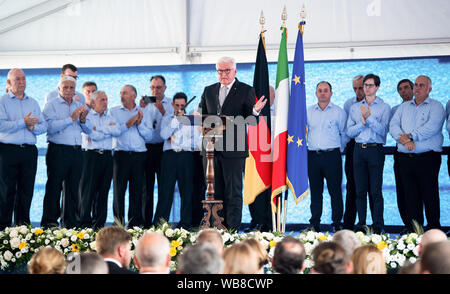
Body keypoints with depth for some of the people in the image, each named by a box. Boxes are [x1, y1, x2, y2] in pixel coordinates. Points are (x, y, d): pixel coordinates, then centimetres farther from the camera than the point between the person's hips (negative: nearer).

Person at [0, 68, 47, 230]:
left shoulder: (33, 103, 17)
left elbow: (43, 126, 12)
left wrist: (32, 127, -8)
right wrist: (23, 122, -12)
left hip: (29, 151, 4)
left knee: (26, 191, 6)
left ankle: (23, 227, 13)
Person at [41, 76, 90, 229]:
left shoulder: (80, 106, 19)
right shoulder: (51, 104, 2)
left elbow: (88, 130, 16)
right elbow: (50, 127, -14)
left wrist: (83, 120, -3)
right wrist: (71, 118, -15)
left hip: (76, 152, 5)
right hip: (58, 151, -5)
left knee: (73, 189, 7)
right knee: (54, 188, -4)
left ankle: (70, 223, 12)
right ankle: (49, 223, 0)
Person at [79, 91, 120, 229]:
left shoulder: (110, 118, 18)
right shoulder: (87, 116, 1)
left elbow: (117, 131, -2)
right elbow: (94, 136, -13)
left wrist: (100, 129, -8)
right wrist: (110, 129, -2)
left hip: (107, 155, 5)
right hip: (92, 155, -5)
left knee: (103, 190, 5)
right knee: (88, 191, -4)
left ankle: (99, 223, 11)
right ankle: (85, 223, 0)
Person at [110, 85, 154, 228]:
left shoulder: (144, 113, 13)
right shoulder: (114, 111, 10)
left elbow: (149, 135, 4)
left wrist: (140, 123, -8)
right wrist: (128, 124, -10)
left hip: (139, 156, 1)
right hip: (121, 155, -1)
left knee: (137, 191, 1)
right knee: (119, 190, -4)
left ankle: (135, 223, 6)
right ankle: (118, 223, 0)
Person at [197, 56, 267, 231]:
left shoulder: (246, 90, 2)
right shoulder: (209, 91, 15)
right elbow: (201, 116, 18)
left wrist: (255, 111, -25)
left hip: (233, 150, -5)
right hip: (211, 149, 5)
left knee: (233, 193, -2)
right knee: (215, 192, 10)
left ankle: (233, 231, 1)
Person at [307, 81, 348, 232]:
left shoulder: (338, 111, 3)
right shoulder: (309, 111, 11)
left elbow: (345, 134, 7)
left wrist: (339, 149, 6)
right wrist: (311, 146, 10)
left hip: (332, 155, -3)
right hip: (313, 156, 3)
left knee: (335, 190, -3)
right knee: (315, 190, 6)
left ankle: (336, 223, 3)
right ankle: (314, 223, 12)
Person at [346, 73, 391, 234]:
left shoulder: (384, 107, 5)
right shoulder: (355, 107, 15)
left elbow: (383, 130, -8)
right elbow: (349, 131, 7)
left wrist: (369, 117, -15)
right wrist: (362, 123, -7)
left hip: (375, 150, -3)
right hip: (359, 150, 3)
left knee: (376, 190, -5)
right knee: (360, 190, 4)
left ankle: (378, 225, -1)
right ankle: (361, 224, 9)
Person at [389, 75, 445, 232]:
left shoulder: (436, 106, 4)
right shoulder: (404, 107, 19)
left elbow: (432, 126, -13)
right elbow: (393, 125, 6)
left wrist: (410, 136, -14)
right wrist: (403, 139, -13)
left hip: (427, 157, -4)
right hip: (405, 159, 4)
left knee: (430, 195, -4)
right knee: (410, 196, 6)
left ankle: (434, 230, 2)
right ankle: (413, 232, 11)